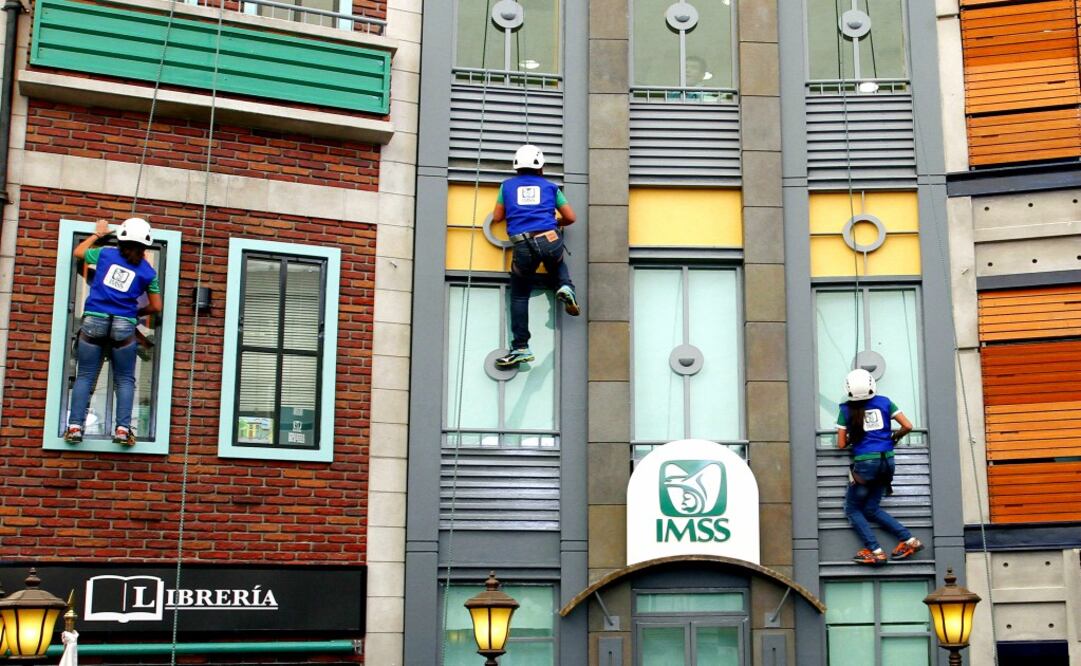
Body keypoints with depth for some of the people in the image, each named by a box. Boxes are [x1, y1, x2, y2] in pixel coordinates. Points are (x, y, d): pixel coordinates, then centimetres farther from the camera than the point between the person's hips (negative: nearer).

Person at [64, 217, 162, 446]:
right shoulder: (148, 271, 5)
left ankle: (75, 426, -3)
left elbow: (78, 252, 28)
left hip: (93, 322, 1)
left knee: (85, 376, 4)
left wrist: (98, 234, 40)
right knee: (125, 380, 6)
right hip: (124, 326, -1)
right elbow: (156, 307, 9)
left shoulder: (105, 254, 8)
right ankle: (123, 428, -6)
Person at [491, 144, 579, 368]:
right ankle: (565, 287, 3)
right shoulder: (550, 187, 19)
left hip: (523, 246, -1)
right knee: (557, 265, 36)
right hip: (550, 240, 1)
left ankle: (520, 348, 3)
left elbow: (497, 217, 22)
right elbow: (570, 217, 20)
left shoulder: (507, 185, 19)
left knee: (519, 296, 9)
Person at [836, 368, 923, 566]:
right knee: (871, 509, 16)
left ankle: (875, 551, -3)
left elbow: (841, 444, 1)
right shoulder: (884, 402, 6)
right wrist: (894, 437, 23)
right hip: (887, 461, 5)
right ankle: (910, 540, 5)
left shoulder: (846, 410, -1)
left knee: (852, 509, 10)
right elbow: (907, 426, 5)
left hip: (865, 463, -5)